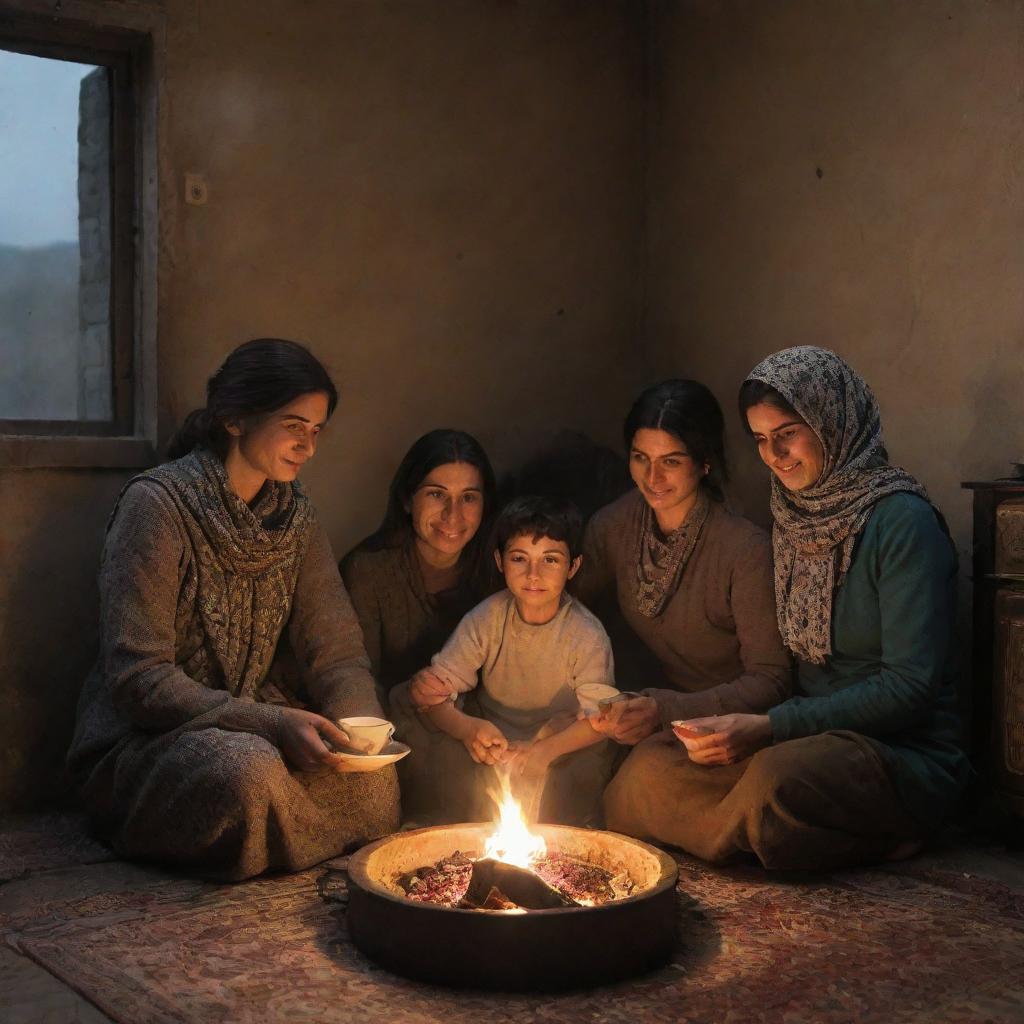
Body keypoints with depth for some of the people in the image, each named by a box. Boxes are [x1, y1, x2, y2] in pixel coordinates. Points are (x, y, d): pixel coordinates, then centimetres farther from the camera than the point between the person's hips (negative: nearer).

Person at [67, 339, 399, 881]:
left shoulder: (295, 516, 5)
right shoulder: (157, 505, -16)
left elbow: (338, 653, 3)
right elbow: (136, 677, -21)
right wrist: (273, 724, -30)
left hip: (251, 721, 6)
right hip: (143, 735, -5)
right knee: (250, 767, -34)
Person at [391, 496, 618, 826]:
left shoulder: (586, 635, -15)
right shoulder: (487, 618, -7)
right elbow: (436, 692, -13)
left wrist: (546, 750, -41)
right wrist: (467, 728, -36)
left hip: (562, 746, -2)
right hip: (491, 743, 2)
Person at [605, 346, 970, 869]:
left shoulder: (901, 521, -11)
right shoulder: (793, 516, 11)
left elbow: (910, 685, -17)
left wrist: (772, 727, -21)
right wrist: (744, 724, -5)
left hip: (906, 753, -7)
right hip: (817, 739, 7)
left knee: (772, 781, -39)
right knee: (651, 767, -18)